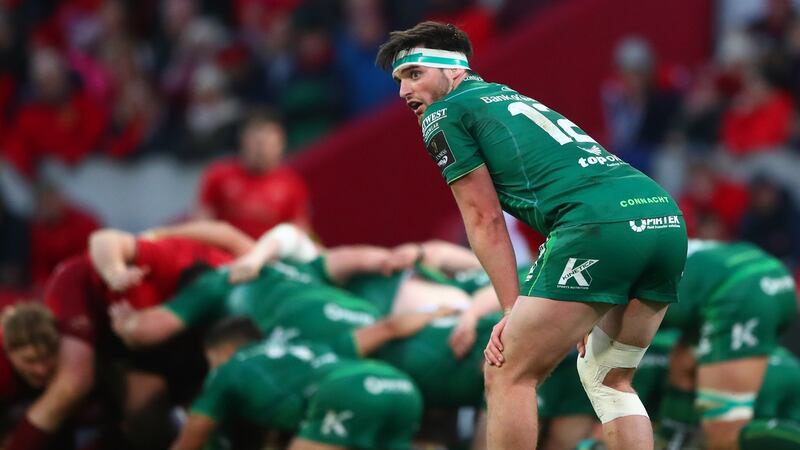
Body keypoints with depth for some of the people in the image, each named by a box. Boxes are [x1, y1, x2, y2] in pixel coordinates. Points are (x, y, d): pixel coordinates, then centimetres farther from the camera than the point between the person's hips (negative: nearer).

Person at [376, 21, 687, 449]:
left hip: (601, 226, -8)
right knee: (609, 379, 22)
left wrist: (513, 311, 9)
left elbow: (485, 221, 7)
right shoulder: (511, 98, 34)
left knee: (508, 375, 1)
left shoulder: (445, 113, 11)